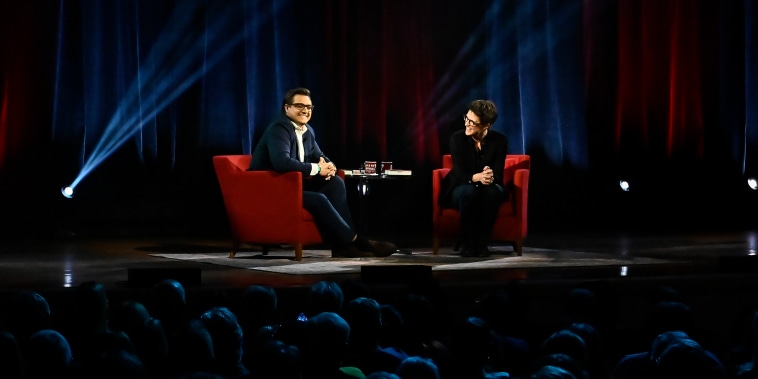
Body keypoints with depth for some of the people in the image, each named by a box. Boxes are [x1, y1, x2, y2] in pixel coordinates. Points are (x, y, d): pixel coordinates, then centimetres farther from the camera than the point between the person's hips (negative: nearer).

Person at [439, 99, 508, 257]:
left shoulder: (500, 140, -13)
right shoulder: (457, 138, -15)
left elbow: (498, 174, -15)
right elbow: (460, 174, -21)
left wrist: (490, 177, -42)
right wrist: (477, 177, -44)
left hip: (488, 188, 1)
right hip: (460, 189, -1)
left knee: (493, 191, -35)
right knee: (468, 192, -37)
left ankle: (482, 242, -22)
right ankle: (467, 244, -23)